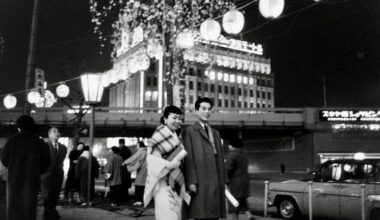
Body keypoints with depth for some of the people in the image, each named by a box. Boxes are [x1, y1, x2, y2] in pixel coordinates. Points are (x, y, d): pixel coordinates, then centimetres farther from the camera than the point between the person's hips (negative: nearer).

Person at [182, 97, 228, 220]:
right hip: (200, 184, -5)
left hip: (216, 183, 6)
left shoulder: (215, 133, 21)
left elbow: (220, 159, 18)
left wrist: (223, 182, 13)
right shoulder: (189, 132, 2)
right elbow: (188, 159, -5)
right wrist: (191, 182, -13)